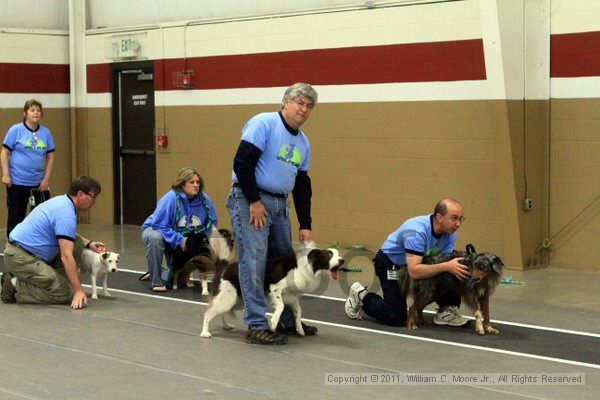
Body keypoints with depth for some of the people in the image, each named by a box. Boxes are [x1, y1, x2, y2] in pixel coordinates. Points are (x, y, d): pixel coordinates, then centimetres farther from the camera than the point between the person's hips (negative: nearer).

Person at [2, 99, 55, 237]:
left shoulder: (46, 132, 5)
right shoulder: (16, 130, -4)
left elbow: (50, 157, 8)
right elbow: (4, 153, -3)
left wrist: (46, 179, 0)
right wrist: (5, 174, -11)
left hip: (39, 183, 3)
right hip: (16, 182, -3)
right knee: (16, 217, 6)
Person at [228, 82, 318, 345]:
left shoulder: (303, 142, 14)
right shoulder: (263, 124, -11)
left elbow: (302, 186, 16)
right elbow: (242, 163, -19)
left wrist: (305, 225, 11)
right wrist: (254, 202, -20)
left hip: (279, 204, 9)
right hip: (249, 201, -9)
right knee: (254, 262, -10)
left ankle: (287, 320, 25)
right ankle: (256, 326, -7)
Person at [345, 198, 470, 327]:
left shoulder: (450, 233, -15)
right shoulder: (417, 231, -37)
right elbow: (414, 271, -44)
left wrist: (455, 267, -36)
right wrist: (446, 266, -51)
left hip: (418, 260, 7)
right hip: (389, 262, -7)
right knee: (396, 318, -12)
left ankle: (446, 312, -1)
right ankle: (361, 295, 9)